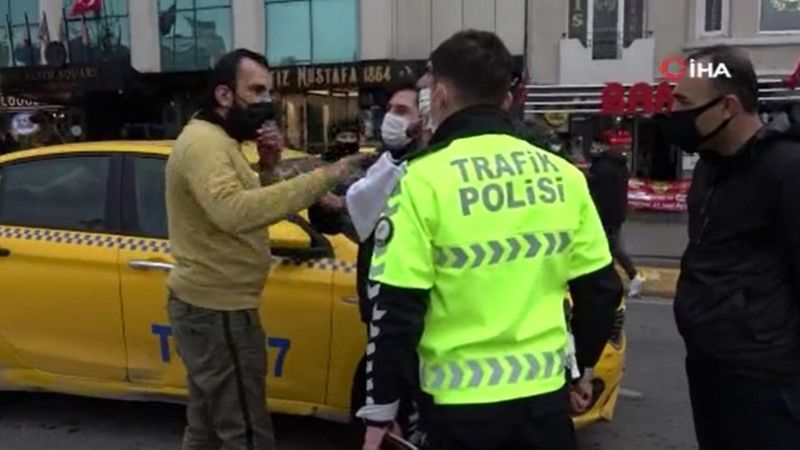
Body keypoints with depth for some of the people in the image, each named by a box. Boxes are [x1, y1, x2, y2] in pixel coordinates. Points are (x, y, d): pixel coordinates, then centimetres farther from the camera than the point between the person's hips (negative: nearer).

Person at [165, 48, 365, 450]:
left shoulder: (218, 141, 15)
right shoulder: (204, 143, -19)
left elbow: (246, 206, 15)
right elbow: (235, 212, -37)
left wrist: (267, 167, -2)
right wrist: (320, 178, -38)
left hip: (207, 305, 11)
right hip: (217, 310, -11)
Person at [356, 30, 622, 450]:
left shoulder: (425, 179, -13)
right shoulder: (564, 175, 1)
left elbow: (395, 308, -13)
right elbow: (600, 288, 7)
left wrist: (380, 411, -3)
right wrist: (584, 364, 22)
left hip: (460, 403, -3)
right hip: (544, 393, 4)